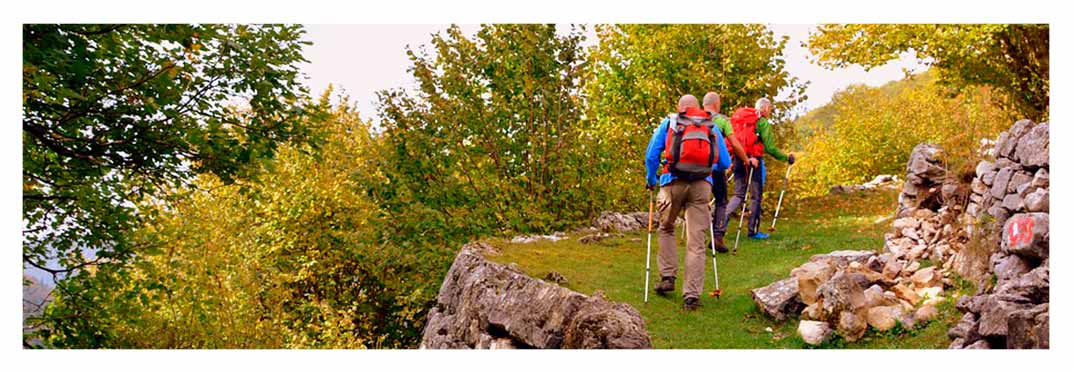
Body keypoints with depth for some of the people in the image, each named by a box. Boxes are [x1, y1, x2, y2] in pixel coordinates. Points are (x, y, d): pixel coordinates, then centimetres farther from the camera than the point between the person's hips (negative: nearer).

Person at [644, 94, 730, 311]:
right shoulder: (712, 127, 17)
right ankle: (692, 295, -1)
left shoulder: (669, 123, 12)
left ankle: (667, 277, 14)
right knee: (696, 242, 2)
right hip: (702, 185, 1)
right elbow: (725, 163, 15)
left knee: (666, 229, 23)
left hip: (674, 183, -1)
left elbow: (651, 155, 5)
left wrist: (650, 180, 20)